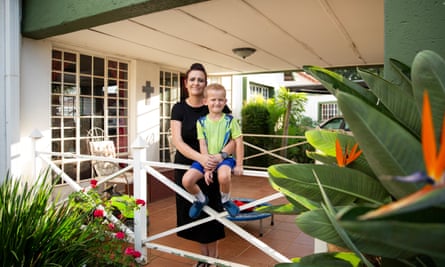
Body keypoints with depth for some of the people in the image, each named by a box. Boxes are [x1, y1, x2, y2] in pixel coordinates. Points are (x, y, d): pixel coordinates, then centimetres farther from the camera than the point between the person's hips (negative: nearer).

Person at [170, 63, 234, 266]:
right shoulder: (179, 108, -3)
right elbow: (177, 141, -15)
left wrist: (221, 155, -31)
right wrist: (200, 157, -32)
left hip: (211, 167, -2)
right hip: (186, 166, 2)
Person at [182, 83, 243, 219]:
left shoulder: (230, 120, -2)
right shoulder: (201, 122, 1)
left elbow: (238, 142, -2)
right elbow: (203, 145, -2)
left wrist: (239, 165, -5)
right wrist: (206, 167, -9)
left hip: (224, 158, -2)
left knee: (223, 176, -36)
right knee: (186, 180, -17)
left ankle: (226, 200, 0)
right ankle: (201, 199, 17)